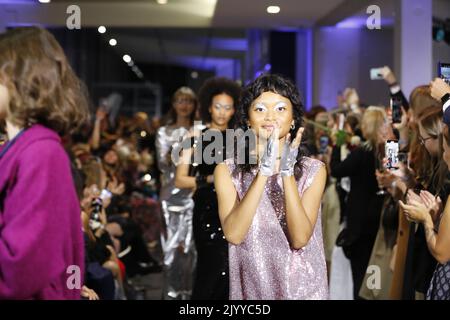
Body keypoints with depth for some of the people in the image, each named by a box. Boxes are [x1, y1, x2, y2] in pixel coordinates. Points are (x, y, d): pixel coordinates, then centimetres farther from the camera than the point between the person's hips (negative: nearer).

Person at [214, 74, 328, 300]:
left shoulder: (313, 170, -4)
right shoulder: (227, 170, -5)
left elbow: (300, 238, -15)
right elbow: (233, 234, -19)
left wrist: (287, 171, -23)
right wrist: (265, 170, -23)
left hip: (302, 287, 0)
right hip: (251, 286, 0)